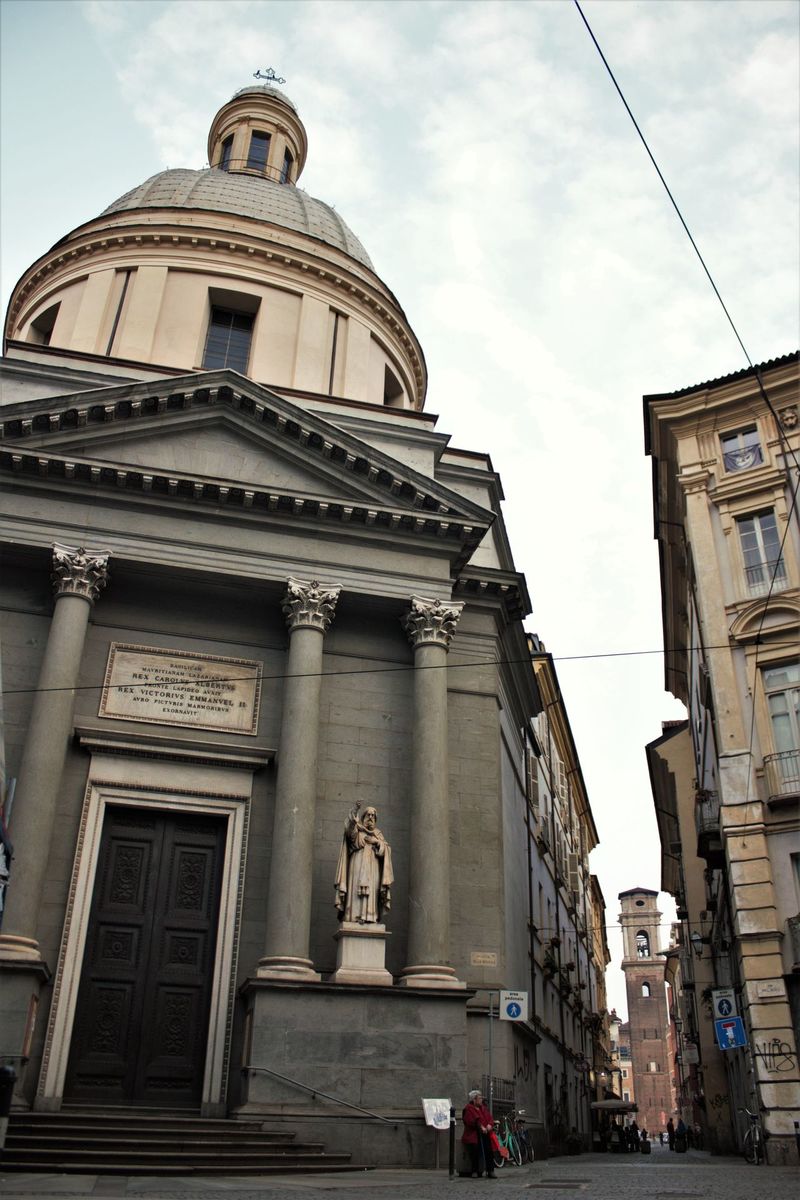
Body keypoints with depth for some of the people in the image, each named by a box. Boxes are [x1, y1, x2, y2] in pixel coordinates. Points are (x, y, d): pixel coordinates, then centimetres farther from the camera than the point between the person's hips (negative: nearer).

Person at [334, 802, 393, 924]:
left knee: (371, 891, -9)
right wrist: (353, 813, -26)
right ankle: (355, 917, -17)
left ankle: (369, 917, -15)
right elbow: (349, 829, -10)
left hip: (372, 868, 2)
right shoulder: (357, 829, 14)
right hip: (357, 866, -2)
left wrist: (377, 842, -6)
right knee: (355, 890, -14)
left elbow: (385, 850, 12)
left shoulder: (378, 834, 23)